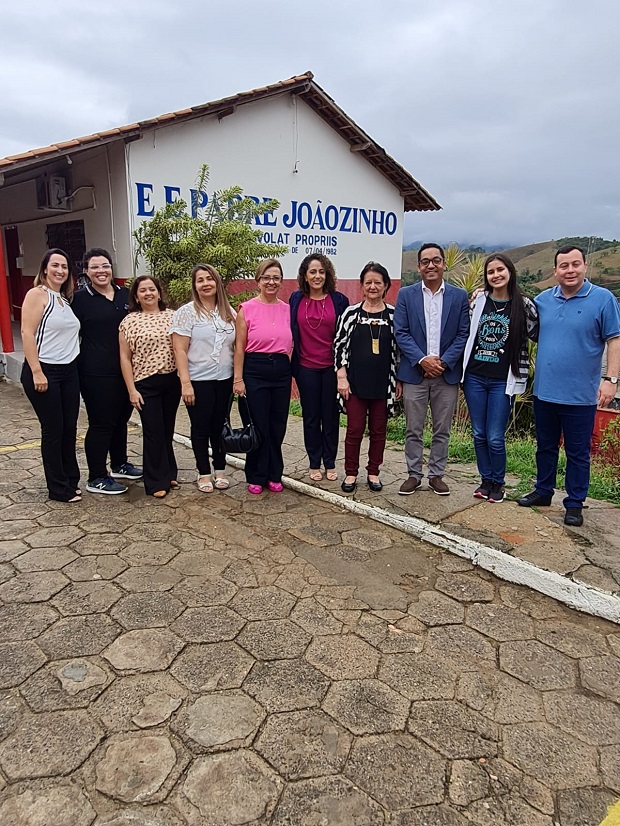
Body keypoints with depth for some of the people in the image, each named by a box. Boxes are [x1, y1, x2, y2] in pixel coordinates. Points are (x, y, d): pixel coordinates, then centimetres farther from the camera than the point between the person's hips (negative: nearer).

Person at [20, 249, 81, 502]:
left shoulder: (66, 299, 14)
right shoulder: (37, 294, -7)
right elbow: (27, 333, -14)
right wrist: (37, 372, -19)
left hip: (69, 371, 7)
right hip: (44, 372, -6)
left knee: (70, 428, 11)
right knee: (53, 429, 2)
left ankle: (71, 479, 25)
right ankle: (59, 488, 14)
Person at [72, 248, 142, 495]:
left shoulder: (125, 295, 8)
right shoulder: (80, 299, -6)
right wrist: (77, 368, -10)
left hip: (124, 370, 6)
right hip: (96, 373, -6)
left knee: (120, 419, 17)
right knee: (101, 423, -1)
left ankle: (119, 465, 34)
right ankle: (96, 478, 11)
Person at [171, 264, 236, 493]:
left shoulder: (228, 311, 7)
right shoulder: (186, 312, -6)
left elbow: (236, 346, 11)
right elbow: (180, 350, -10)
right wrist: (185, 383, -16)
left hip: (225, 379, 4)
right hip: (198, 381, -3)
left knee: (220, 426, 12)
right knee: (201, 427, 6)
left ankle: (220, 470, 26)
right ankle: (204, 473, 20)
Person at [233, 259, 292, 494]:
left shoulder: (287, 309, 8)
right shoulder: (247, 309, -2)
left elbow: (291, 344, 14)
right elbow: (239, 347, -3)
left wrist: (289, 369, 10)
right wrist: (238, 379, -8)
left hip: (282, 371, 3)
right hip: (255, 371, -3)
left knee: (277, 426, 8)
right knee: (259, 426, 2)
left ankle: (274, 475, 23)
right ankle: (256, 477, 18)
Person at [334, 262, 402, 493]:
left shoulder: (393, 315, 3)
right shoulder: (351, 313, 1)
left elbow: (398, 349, 7)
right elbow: (339, 345, 1)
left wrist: (399, 381, 4)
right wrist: (341, 377, -6)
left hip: (383, 384, 1)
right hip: (355, 383, -1)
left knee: (378, 430, 10)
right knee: (354, 429, 4)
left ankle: (373, 473, 24)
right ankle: (351, 473, 19)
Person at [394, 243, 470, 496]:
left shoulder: (459, 296, 5)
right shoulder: (406, 295, 3)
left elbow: (463, 334, 1)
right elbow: (400, 332, -3)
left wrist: (444, 362, -11)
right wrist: (422, 359, -14)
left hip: (447, 373, 1)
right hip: (415, 373, 0)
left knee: (442, 430, 9)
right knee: (413, 430, 6)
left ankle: (436, 475, 22)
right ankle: (414, 475, 19)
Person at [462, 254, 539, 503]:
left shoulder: (523, 305, -3)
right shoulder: (479, 300, 4)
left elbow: (537, 335, 7)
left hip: (502, 381, -3)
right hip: (474, 377, 3)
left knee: (495, 438, -2)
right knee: (479, 435, 10)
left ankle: (498, 483, 20)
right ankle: (486, 480, 27)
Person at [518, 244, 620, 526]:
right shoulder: (543, 299, 6)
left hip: (580, 395, -4)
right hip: (544, 391, 4)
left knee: (577, 453, 7)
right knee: (545, 447, 17)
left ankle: (574, 504, 19)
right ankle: (543, 491, 33)